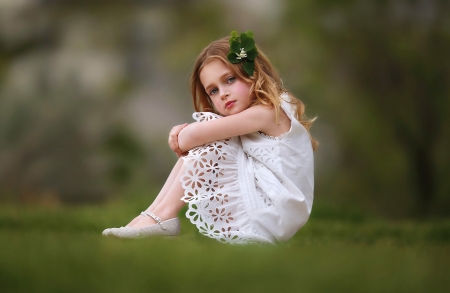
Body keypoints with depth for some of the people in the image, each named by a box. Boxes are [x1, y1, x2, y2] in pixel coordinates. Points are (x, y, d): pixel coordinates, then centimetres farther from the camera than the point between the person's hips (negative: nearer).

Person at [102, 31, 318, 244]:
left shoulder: (268, 112, -11)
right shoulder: (247, 122, 19)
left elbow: (193, 136, -18)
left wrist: (183, 138, 3)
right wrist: (181, 135, -5)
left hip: (266, 219, -9)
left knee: (207, 138, -12)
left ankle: (163, 216, -10)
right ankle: (155, 214, -2)